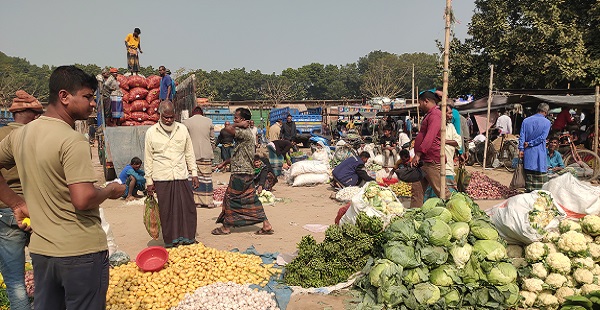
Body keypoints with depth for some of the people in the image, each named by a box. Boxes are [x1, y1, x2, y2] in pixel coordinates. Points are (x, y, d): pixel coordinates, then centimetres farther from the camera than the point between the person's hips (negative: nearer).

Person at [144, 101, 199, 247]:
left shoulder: (182, 129, 7)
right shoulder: (151, 132, 2)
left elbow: (189, 153, 12)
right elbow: (148, 158, 5)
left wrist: (194, 173, 8)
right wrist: (149, 181, 4)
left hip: (181, 176, 2)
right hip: (162, 178, -2)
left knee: (188, 208, 1)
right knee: (166, 211, 3)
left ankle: (188, 239, 15)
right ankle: (171, 242, 15)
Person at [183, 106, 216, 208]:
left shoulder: (186, 122, 1)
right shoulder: (209, 121, 5)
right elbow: (212, 140, 8)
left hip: (192, 154, -1)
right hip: (206, 154, 1)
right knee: (206, 177, 4)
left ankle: (196, 200, 5)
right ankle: (208, 201, 7)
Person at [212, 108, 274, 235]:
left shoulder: (245, 133, -16)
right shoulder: (244, 134, 16)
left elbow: (227, 129, -27)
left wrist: (238, 125, -12)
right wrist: (224, 163, 26)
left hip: (241, 173, -10)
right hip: (247, 173, 10)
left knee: (231, 197, 2)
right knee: (251, 199, 10)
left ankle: (227, 227, 14)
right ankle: (266, 225, 10)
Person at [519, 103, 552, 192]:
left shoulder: (526, 120, 5)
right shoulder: (546, 122, -4)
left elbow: (522, 136, 0)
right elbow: (542, 137, -12)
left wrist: (521, 149, -1)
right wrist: (530, 143, -7)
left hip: (528, 152, 4)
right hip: (540, 153, -3)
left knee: (529, 174, 9)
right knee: (541, 174, 3)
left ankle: (529, 192, 13)